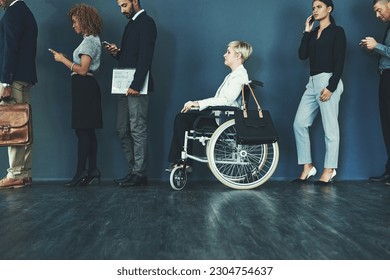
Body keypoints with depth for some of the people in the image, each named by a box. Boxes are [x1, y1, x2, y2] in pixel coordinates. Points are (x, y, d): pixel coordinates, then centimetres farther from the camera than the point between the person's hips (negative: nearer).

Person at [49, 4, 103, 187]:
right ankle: (92, 172, 12)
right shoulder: (91, 40, 18)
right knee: (88, 131, 9)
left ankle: (81, 174, -7)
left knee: (82, 130, -10)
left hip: (84, 87, -10)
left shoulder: (89, 41, -11)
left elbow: (82, 69, -19)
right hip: (85, 87, 10)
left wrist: (63, 60, -11)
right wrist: (64, 59, 12)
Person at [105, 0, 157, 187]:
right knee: (123, 131, 9)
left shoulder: (146, 22, -6)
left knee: (138, 130, -6)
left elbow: (145, 57, -17)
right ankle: (133, 170, 15)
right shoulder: (131, 24, 22)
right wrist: (116, 53, 5)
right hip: (125, 86, 10)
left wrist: (136, 85, -22)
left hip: (136, 87, -9)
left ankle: (139, 174, 1)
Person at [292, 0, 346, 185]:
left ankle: (329, 169, 6)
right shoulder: (313, 33, 18)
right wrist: (307, 31, 6)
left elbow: (339, 62, -8)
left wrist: (331, 87, -17)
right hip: (313, 83, 7)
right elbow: (302, 55, 6)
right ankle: (307, 167, 9)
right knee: (299, 124, 2)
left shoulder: (337, 31, 0)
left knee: (330, 127, -3)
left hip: (328, 81, -7)